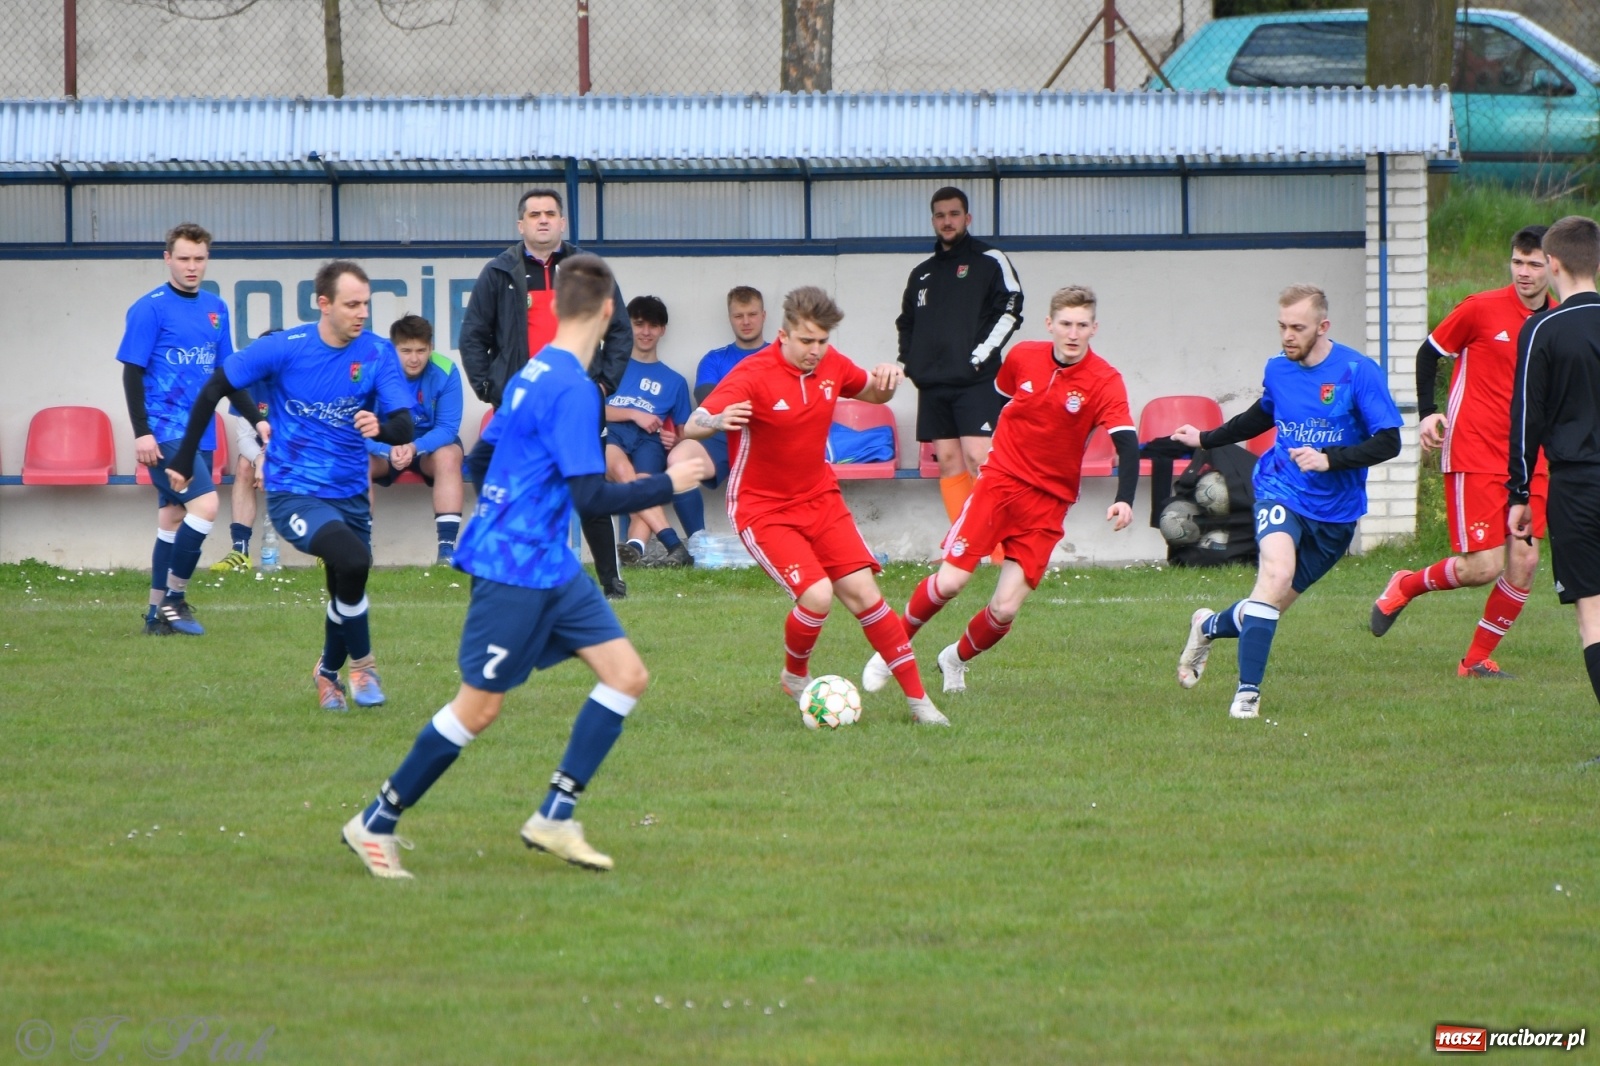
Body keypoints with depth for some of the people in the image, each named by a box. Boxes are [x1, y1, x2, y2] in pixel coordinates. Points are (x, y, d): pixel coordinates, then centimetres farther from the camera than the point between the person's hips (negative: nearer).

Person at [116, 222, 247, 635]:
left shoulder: (215, 309, 12)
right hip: (165, 432, -7)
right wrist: (142, 432, -16)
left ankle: (157, 612, 16)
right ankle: (174, 598, -8)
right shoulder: (150, 308, -8)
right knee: (205, 504, -19)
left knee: (173, 519, 10)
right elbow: (132, 372, -9)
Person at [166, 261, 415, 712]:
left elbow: (404, 426, -13)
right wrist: (184, 459, 0)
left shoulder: (377, 353, -5)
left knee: (346, 595, 14)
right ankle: (360, 663, -8)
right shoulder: (284, 349, -12)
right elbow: (214, 389, -3)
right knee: (353, 558, -29)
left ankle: (328, 671, 47)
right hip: (293, 493, -4)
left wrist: (381, 428, -37)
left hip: (349, 494, 4)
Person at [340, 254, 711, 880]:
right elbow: (592, 497, -23)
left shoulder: (533, 375, 10)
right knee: (480, 707, -2)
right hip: (516, 570, -10)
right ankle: (375, 825, 10)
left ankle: (555, 818, 3)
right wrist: (667, 485, -13)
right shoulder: (573, 390, -20)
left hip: (551, 569, 10)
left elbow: (481, 460, 19)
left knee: (626, 675, 3)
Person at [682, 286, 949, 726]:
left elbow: (872, 394, 18)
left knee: (862, 591, -4)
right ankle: (795, 677, 9)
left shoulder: (831, 365, -4)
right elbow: (692, 427, -31)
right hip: (763, 508, -5)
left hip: (820, 497, 5)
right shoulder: (754, 376, -21)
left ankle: (918, 698, 4)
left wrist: (885, 380, -8)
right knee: (817, 595, -21)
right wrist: (718, 420, -55)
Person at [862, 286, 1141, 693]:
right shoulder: (1022, 357, -3)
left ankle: (957, 660, 24)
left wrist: (1124, 500, -41)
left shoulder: (1105, 383, -14)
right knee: (950, 581, -13)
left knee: (1005, 609, -8)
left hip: (1048, 502, -1)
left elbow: (1127, 445, -25)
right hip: (999, 479, 1)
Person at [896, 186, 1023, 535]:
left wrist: (980, 355, -13)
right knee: (948, 461, 3)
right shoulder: (922, 274, 20)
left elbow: (1010, 310, -6)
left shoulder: (990, 261, 2)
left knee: (977, 457, -16)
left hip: (976, 382, -6)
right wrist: (910, 361, 11)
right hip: (932, 384, 6)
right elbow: (906, 323, 27)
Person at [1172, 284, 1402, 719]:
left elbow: (1388, 441, -15)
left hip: (1335, 510, -1)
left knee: (1274, 601, 8)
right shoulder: (1278, 369, 2)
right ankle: (1248, 692, -24)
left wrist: (1329, 459, -26)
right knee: (1277, 572, -28)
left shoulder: (1358, 372, -12)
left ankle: (1210, 627, 42)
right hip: (1281, 491, 1)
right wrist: (1205, 439, 30)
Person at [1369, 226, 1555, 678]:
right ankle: (1405, 587, 17)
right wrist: (1428, 413, -9)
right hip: (1474, 454, -5)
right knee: (1483, 566, -11)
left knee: (1524, 563, -3)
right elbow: (1429, 353, 3)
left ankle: (1478, 658, 13)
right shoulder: (1481, 309, -8)